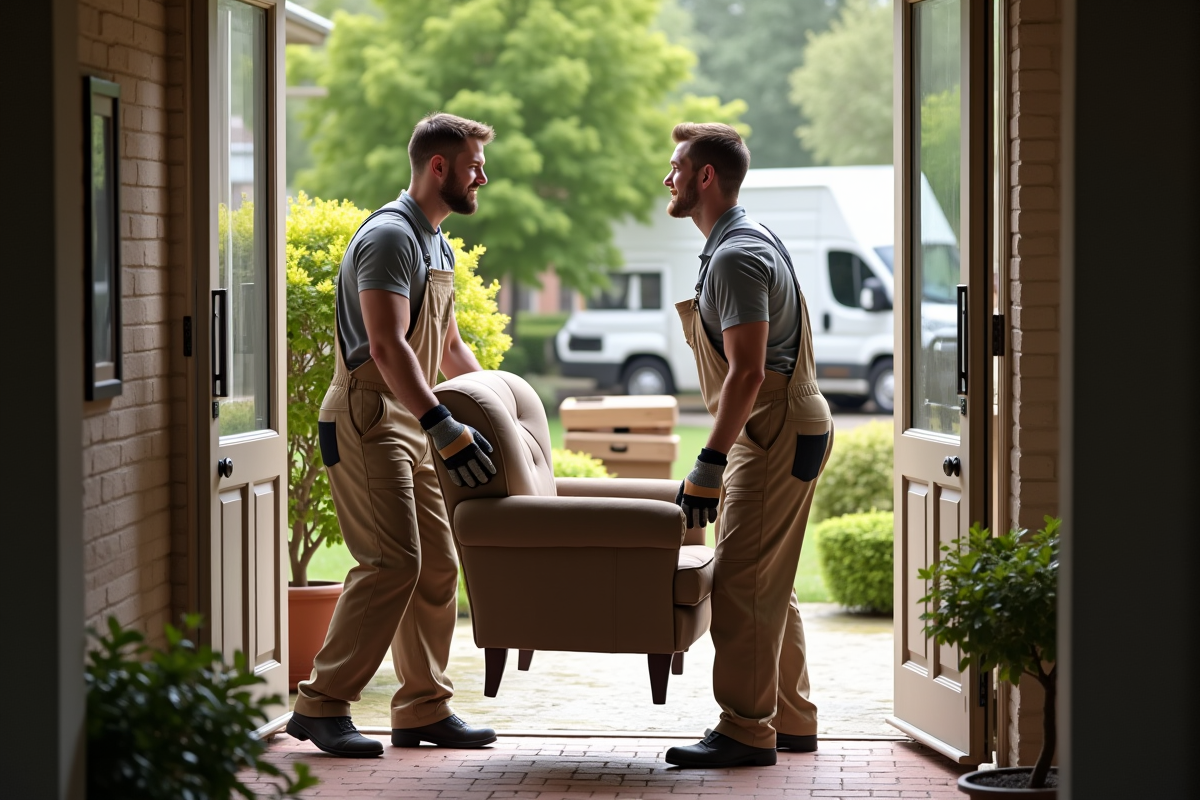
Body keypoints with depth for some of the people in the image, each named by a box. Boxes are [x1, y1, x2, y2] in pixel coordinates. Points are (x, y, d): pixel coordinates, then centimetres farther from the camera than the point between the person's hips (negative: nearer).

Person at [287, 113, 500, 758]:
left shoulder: (436, 245, 18)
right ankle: (322, 705, -11)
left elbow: (449, 346, 29)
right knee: (392, 562, -16)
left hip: (409, 426, 10)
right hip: (367, 420, -10)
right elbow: (387, 347, -25)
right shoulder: (390, 235, -14)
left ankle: (423, 709, 15)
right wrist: (443, 426, -32)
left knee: (436, 565, 8)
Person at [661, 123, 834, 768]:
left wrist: (708, 465, -25)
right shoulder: (746, 242, 17)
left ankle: (745, 731, -8)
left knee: (740, 584, -10)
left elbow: (747, 372, -24)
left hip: (778, 432, -11)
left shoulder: (736, 257, -17)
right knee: (769, 586, 15)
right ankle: (790, 721, 21)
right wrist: (722, 457, 24)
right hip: (776, 431, 11)